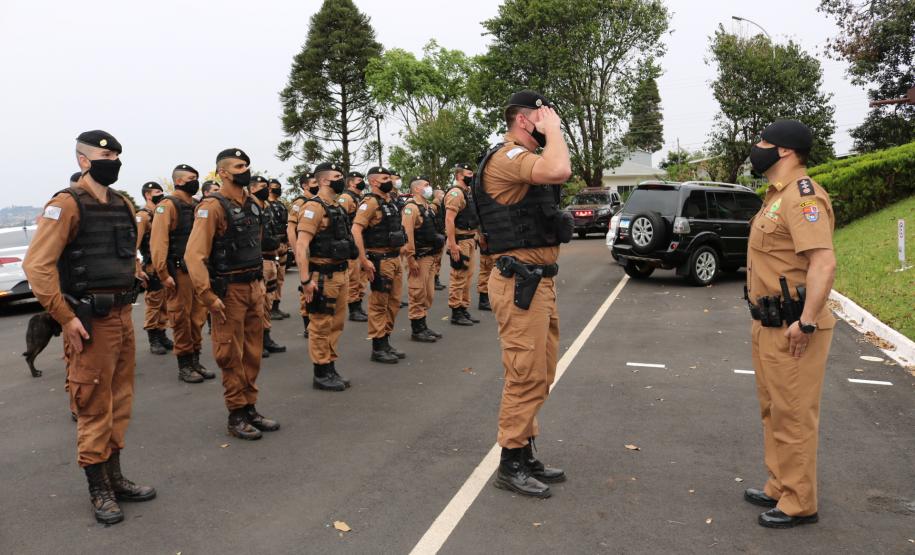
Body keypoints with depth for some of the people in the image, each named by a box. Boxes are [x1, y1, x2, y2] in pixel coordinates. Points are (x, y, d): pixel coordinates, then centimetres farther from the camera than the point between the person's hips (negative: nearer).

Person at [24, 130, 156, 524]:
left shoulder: (122, 204, 12)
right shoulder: (68, 204, -11)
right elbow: (37, 265, -18)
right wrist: (66, 318, -19)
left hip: (123, 315, 7)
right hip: (91, 321, -7)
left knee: (119, 402, 15)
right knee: (94, 407, 2)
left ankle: (115, 478, 29)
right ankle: (99, 491, 16)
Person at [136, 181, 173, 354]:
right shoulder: (142, 215, -8)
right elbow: (135, 241, -17)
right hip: (153, 266, -7)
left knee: (165, 303, 10)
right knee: (153, 303, -2)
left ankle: (162, 335, 19)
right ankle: (153, 340, 4)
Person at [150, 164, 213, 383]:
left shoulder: (197, 206, 14)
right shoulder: (168, 205, -9)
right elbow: (158, 241, -16)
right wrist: (163, 274, -19)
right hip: (179, 272, -7)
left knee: (198, 317, 11)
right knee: (181, 318, 0)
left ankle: (196, 361, 20)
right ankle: (184, 365, 9)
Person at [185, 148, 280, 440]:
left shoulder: (251, 205, 11)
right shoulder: (213, 206, -12)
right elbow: (195, 255, -19)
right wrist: (208, 296, -22)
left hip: (253, 288, 7)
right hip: (229, 292, -7)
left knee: (253, 353, 13)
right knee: (231, 356, 2)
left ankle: (250, 408, 24)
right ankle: (236, 416, 13)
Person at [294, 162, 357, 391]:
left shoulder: (337, 207, 15)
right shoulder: (314, 207, -13)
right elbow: (301, 245, -20)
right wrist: (305, 280, -25)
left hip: (340, 274, 9)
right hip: (322, 277, -9)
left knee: (335, 325, 14)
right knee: (321, 326, 0)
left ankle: (331, 369, 25)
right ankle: (321, 375, 10)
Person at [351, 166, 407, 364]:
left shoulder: (390, 202, 14)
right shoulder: (371, 202, -13)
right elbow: (356, 231, -21)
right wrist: (364, 260, -24)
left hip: (395, 258, 9)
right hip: (380, 260, -9)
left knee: (394, 303, 13)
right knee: (379, 304, -2)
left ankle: (386, 342, 24)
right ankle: (378, 348, 7)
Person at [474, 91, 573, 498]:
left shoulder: (524, 160, 20)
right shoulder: (506, 157, -14)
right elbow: (560, 171, -33)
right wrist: (552, 129, -15)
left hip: (539, 281, 11)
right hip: (521, 284, -11)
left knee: (539, 375, 15)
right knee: (526, 376, -5)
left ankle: (525, 456, 26)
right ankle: (510, 466, 8)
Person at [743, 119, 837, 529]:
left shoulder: (802, 196, -18)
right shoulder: (778, 195, 15)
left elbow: (824, 263, -27)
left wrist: (806, 323, -27)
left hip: (791, 330, -11)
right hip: (769, 325, 11)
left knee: (793, 417, 1)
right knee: (774, 411, 19)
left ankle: (799, 505, 14)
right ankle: (779, 488, 33)